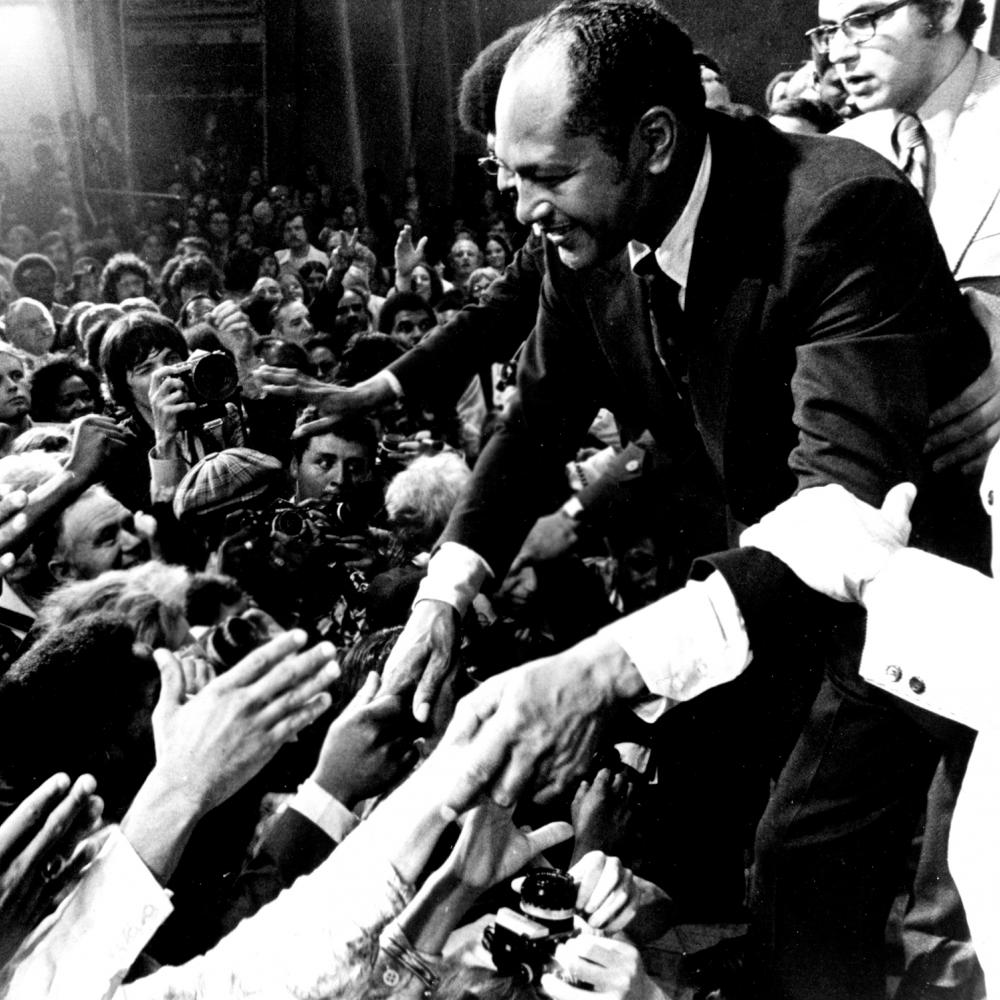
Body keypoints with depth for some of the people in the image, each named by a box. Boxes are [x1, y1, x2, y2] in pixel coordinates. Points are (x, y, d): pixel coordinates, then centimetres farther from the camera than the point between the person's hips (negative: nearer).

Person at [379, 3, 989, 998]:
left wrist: (603, 668, -51)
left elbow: (850, 504, -41)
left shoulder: (842, 213, -33)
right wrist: (444, 592, -13)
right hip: (772, 548, 7)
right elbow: (542, 411, 0)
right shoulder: (587, 234, -12)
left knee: (806, 868, -12)